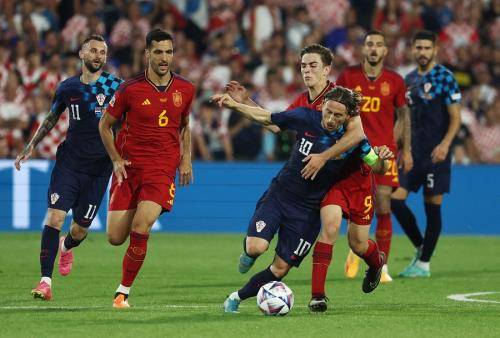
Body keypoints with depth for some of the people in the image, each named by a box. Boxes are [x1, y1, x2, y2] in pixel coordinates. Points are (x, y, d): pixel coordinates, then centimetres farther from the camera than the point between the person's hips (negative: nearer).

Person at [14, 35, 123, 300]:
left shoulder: (115, 86, -3)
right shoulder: (68, 87, 5)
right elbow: (52, 118, 20)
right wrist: (31, 146, 15)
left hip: (99, 167, -1)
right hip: (69, 161, 1)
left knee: (81, 227, 5)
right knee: (55, 216, -16)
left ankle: (67, 247, 44)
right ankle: (45, 282, -15)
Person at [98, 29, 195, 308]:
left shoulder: (185, 89, 4)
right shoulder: (130, 89, -5)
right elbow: (105, 125, 7)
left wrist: (186, 159, 8)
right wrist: (116, 159, -3)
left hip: (163, 168, 0)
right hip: (129, 166, 0)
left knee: (140, 227, -21)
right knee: (115, 238, -5)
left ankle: (124, 291, -6)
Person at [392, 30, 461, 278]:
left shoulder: (444, 77, -5)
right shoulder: (409, 80, 13)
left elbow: (455, 117, -9)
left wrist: (445, 144, -21)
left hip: (436, 153, -6)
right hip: (412, 152, 6)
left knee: (432, 206, -1)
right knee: (395, 199, -3)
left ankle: (424, 263, 6)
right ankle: (420, 247, 15)